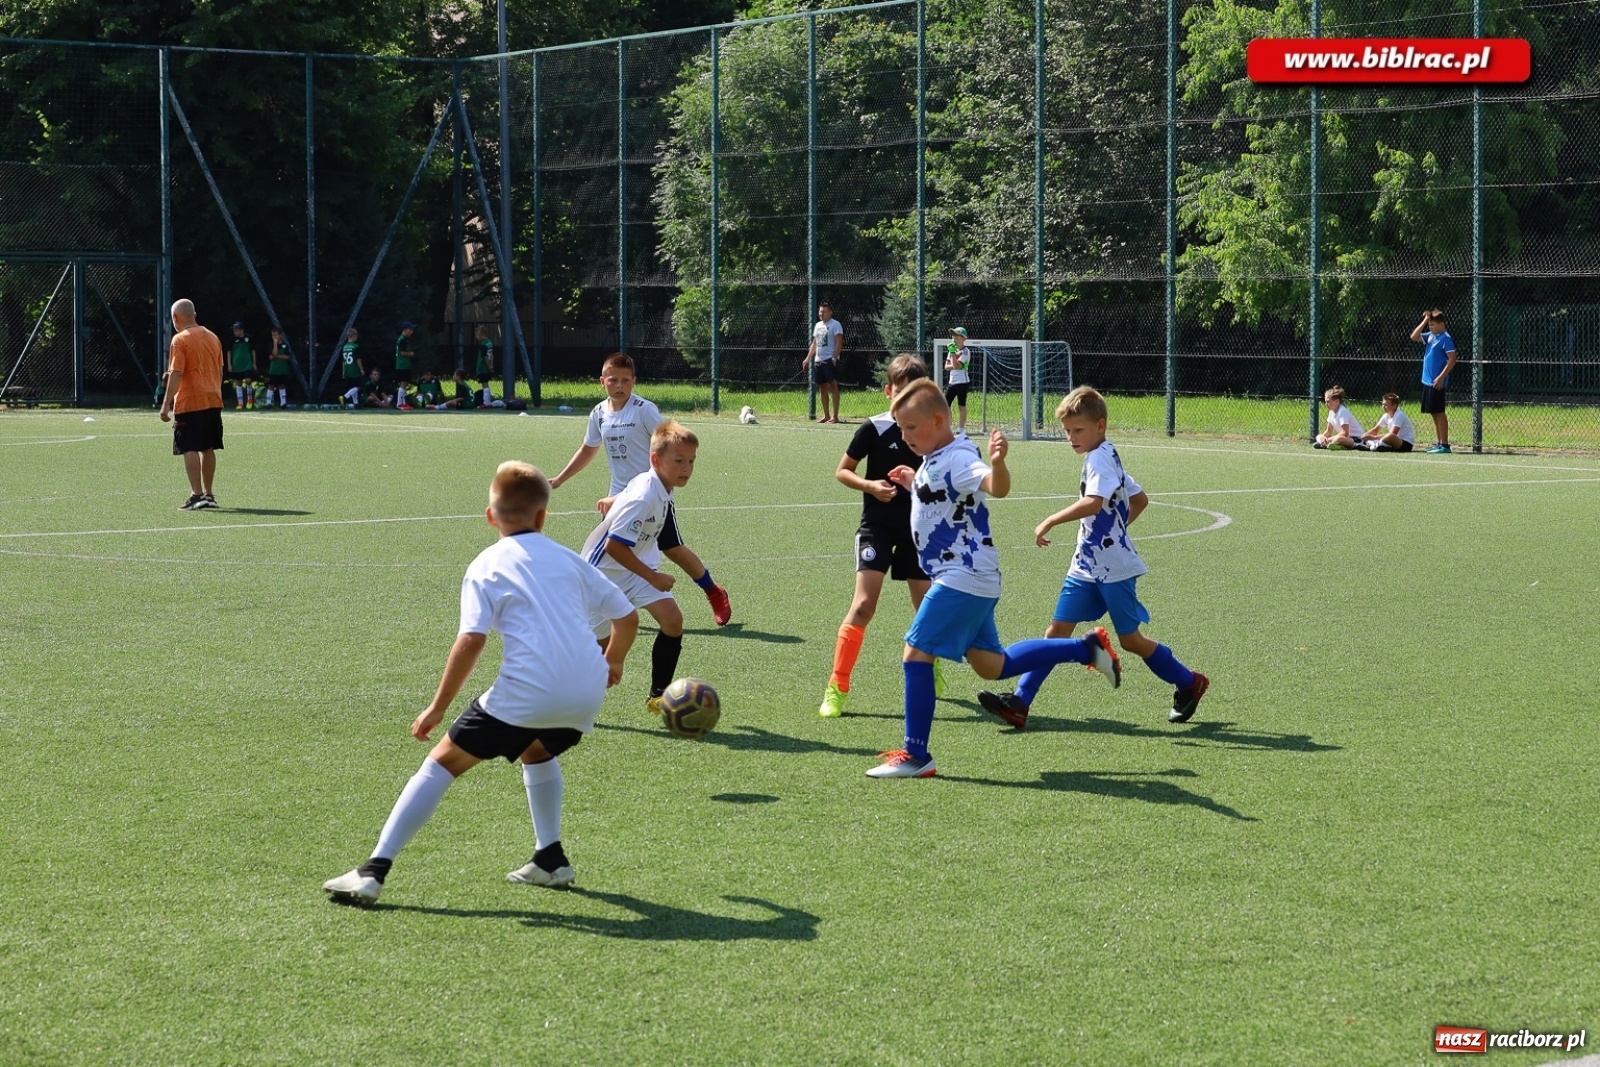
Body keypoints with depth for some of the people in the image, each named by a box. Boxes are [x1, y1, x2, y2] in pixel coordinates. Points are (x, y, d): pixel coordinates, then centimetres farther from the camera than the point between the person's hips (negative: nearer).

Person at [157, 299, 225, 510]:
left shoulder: (180, 340, -10)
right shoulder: (213, 338, 11)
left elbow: (176, 375, -15)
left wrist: (166, 404, -14)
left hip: (189, 403, -7)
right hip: (213, 401, 7)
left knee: (190, 449, -6)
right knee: (208, 448, 12)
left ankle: (196, 495, -12)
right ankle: (208, 494, 17)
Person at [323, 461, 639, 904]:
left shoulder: (486, 566, 6)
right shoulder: (568, 559, 20)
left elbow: (471, 641, -8)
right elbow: (627, 616, 21)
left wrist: (437, 707, -2)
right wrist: (612, 662, 41)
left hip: (526, 693, -5)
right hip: (587, 693, 5)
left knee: (444, 762, 5)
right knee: (537, 752, 36)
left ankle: (374, 871, -2)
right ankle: (551, 859, 32)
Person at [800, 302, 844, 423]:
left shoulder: (835, 325, -5)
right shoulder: (818, 325, 18)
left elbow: (839, 343, -13)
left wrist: (834, 357, -23)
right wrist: (808, 358, 17)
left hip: (830, 361, -8)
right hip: (818, 361, 8)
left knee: (833, 387, -8)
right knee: (822, 388, 9)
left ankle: (835, 416, -10)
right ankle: (826, 416, 14)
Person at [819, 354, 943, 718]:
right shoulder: (875, 429, -7)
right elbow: (842, 471, 0)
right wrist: (870, 485, -17)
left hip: (917, 527, 4)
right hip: (877, 525, -4)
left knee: (925, 604, 10)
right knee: (864, 604, -16)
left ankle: (931, 667, 40)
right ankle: (836, 688, -13)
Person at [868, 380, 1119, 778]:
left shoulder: (958, 459, -19)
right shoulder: (933, 461, 12)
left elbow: (996, 487, -40)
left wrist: (997, 462, -60)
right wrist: (913, 484, 21)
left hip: (963, 579, -11)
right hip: (972, 580, 11)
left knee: (915, 655, -10)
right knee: (990, 665, 17)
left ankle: (916, 756, -4)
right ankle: (1087, 649, 24)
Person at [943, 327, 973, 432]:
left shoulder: (965, 351, -9)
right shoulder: (952, 349, 13)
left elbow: (957, 366, -20)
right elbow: (946, 366, 8)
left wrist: (953, 353, -23)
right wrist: (955, 366, -10)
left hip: (962, 381, -7)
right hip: (951, 381, 7)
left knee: (961, 406, -1)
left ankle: (961, 429, 3)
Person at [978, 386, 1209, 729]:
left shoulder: (1100, 458, -16)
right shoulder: (1107, 457, 14)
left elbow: (1093, 503, -33)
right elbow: (1140, 499, 24)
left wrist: (1051, 521, -31)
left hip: (1114, 568, -9)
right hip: (1087, 567, 9)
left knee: (1130, 639, 3)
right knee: (1058, 629, -1)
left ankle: (1189, 684, 22)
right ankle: (1019, 702, -8)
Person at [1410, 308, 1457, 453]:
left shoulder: (1445, 338, -12)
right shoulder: (1430, 337, 12)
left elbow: (1452, 359, -17)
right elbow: (1414, 337, 15)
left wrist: (1441, 377, -21)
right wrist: (1424, 321, 6)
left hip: (1437, 382, -9)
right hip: (1427, 381, 9)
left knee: (1439, 412, -7)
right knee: (1434, 413, 11)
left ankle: (1444, 444, -5)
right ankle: (1438, 443, 15)